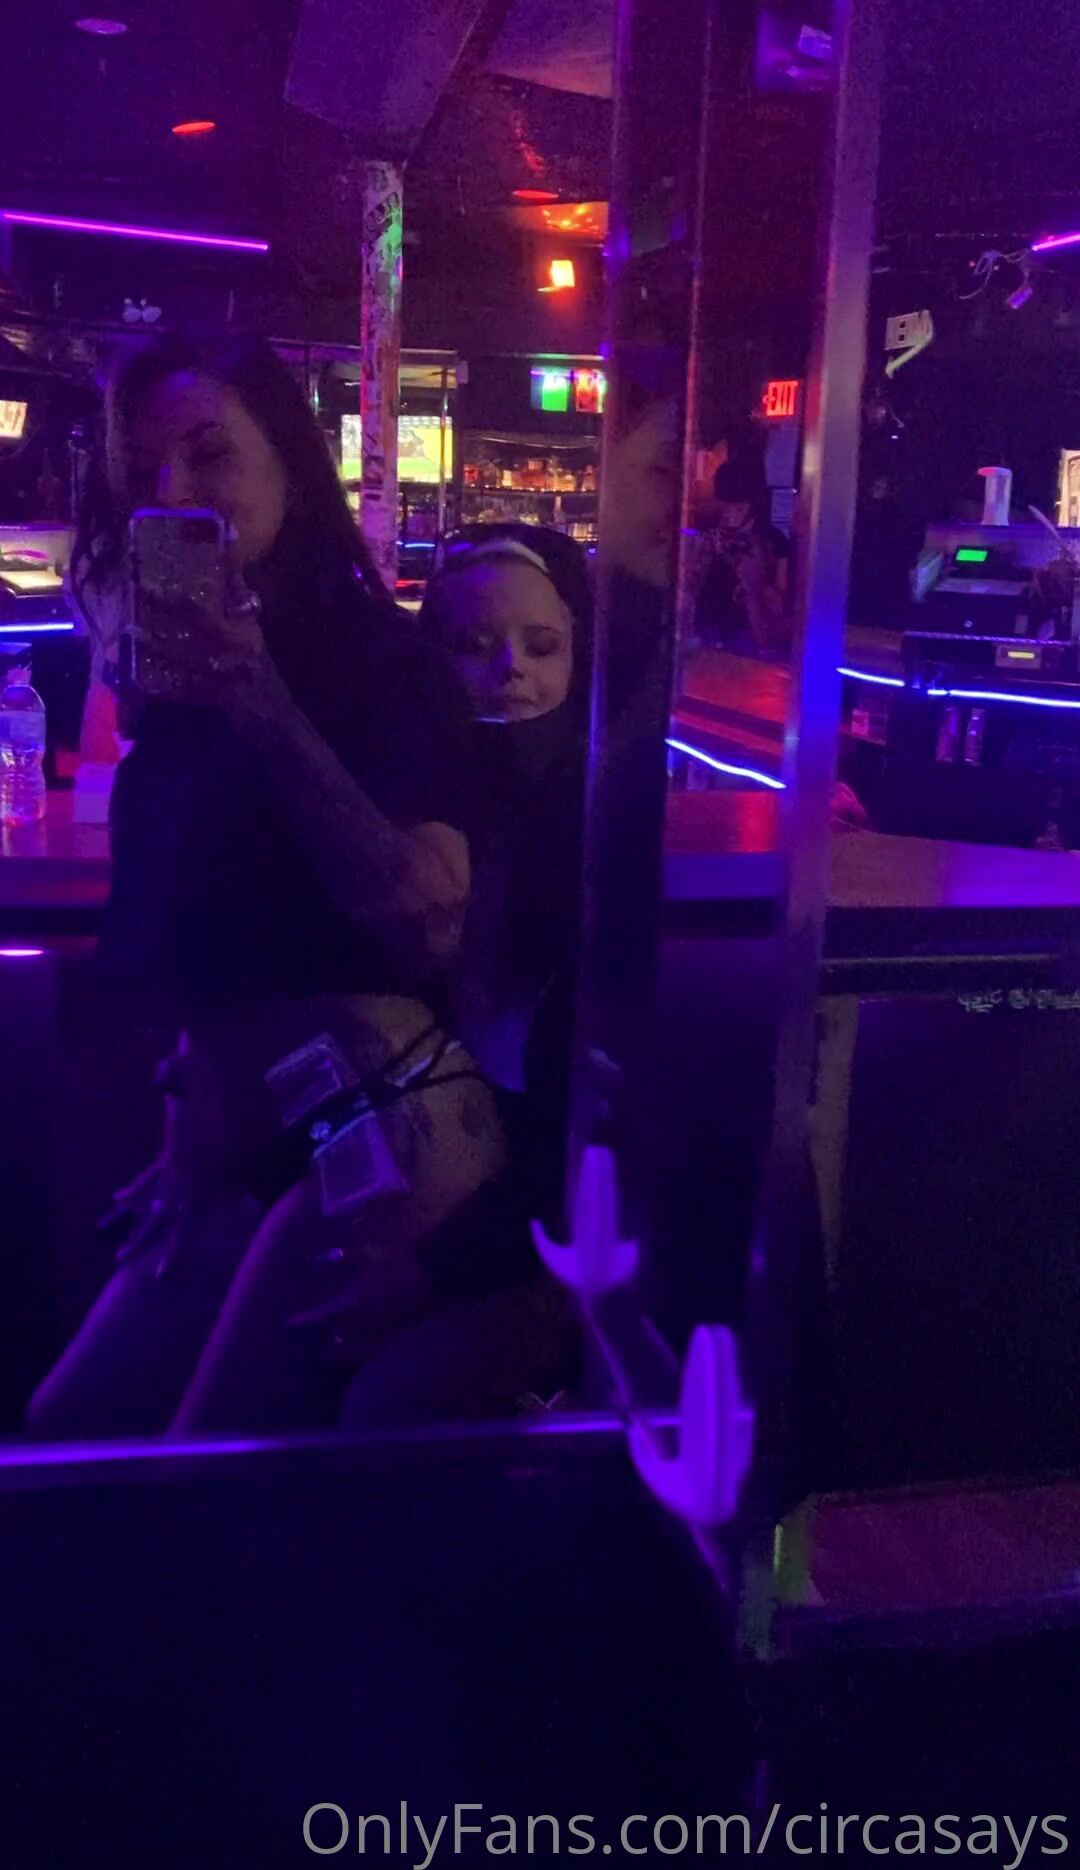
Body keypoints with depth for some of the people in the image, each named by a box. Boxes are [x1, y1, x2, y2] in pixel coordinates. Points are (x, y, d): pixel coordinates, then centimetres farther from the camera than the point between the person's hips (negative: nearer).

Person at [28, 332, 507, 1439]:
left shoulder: (382, 656, -8)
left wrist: (269, 717, -26)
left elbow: (431, 920, -24)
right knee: (67, 1429, 10)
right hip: (232, 1148, 8)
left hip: (378, 1127, -8)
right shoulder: (179, 684, 12)